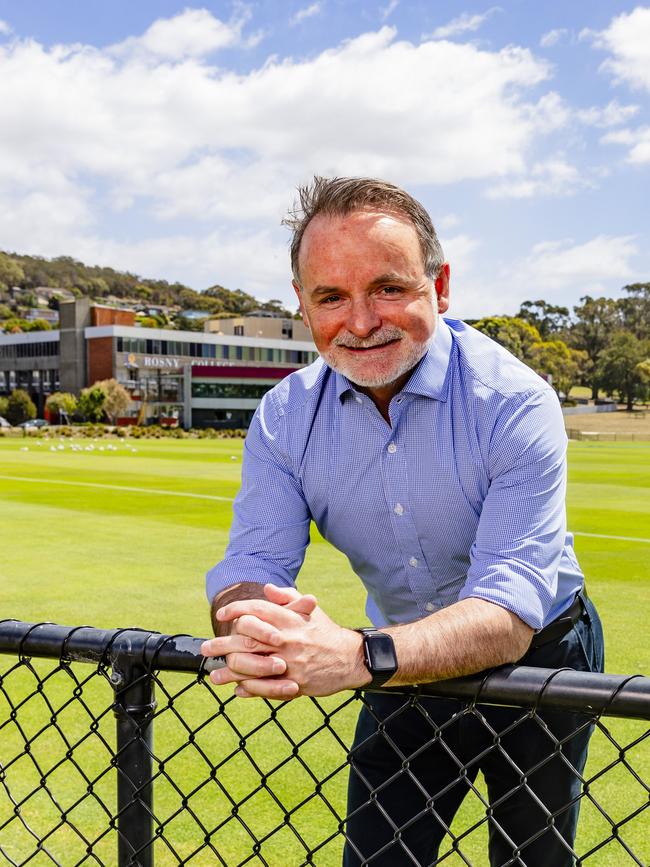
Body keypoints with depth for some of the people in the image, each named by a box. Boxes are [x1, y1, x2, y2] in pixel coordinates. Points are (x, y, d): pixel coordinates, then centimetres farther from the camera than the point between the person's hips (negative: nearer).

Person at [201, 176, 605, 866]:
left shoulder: (515, 403, -28)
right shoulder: (285, 417, -14)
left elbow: (510, 609, -36)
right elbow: (252, 563, -20)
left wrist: (361, 657, -54)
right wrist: (259, 642, -45)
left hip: (538, 658, -2)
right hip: (407, 671, 2)